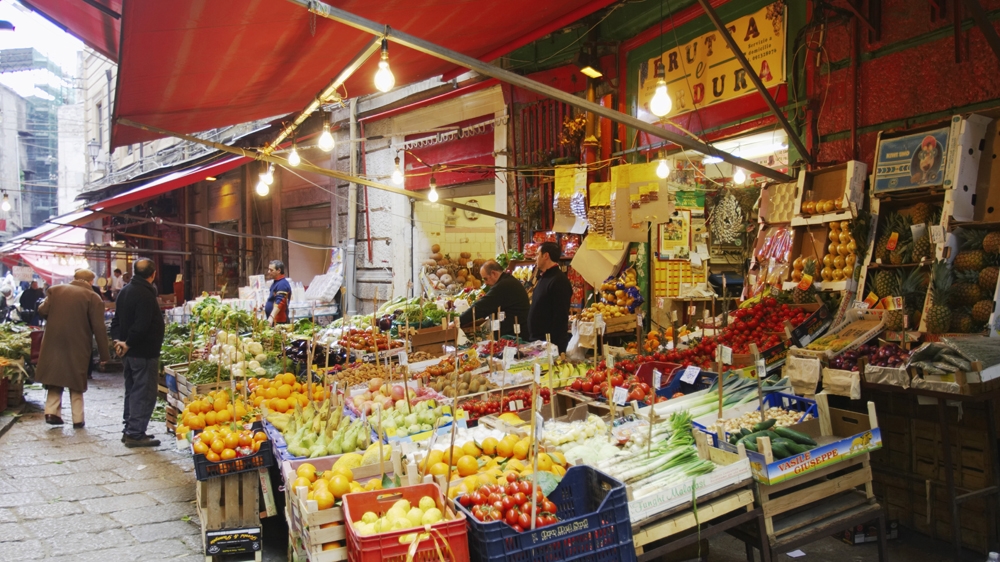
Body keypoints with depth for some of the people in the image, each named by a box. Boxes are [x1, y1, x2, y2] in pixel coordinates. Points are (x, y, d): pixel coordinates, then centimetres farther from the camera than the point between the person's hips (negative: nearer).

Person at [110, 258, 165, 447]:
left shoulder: (125, 291, 11)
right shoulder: (145, 294, -19)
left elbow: (117, 320, 15)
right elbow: (141, 326, -27)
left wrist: (118, 339, 4)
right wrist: (128, 344, -15)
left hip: (129, 353, 10)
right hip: (144, 352, -10)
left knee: (132, 391, 17)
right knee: (144, 394, -3)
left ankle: (130, 430, 24)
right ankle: (135, 434, -1)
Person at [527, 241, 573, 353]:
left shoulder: (559, 281, -17)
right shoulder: (544, 278, 15)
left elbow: (560, 317, -22)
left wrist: (554, 344, -24)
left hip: (552, 342, -9)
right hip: (538, 339, 9)